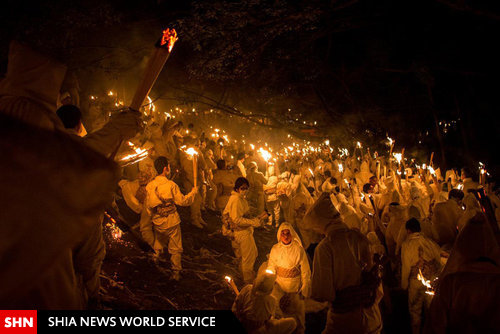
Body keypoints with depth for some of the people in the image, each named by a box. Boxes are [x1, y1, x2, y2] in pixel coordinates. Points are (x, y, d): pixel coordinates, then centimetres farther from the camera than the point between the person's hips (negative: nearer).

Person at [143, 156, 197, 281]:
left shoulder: (149, 186, -4)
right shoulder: (171, 185, -18)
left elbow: (148, 206, 3)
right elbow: (182, 201, -14)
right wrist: (193, 192, 1)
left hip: (157, 223, 4)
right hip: (172, 221, -4)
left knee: (158, 244, 28)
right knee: (175, 248, 10)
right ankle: (176, 272, 15)